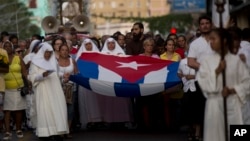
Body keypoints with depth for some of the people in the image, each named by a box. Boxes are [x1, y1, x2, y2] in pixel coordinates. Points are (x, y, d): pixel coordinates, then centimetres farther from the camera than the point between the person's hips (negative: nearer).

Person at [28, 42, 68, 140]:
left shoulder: (53, 61, 17)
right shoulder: (35, 62, 1)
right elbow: (32, 77, -6)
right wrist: (42, 75, -21)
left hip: (55, 90, 5)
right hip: (43, 91, -5)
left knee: (57, 109, -3)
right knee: (45, 110, -9)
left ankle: (56, 132, -3)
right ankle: (45, 133, -9)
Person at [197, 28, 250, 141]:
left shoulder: (236, 60, 2)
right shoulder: (207, 61, 4)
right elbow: (203, 83, -3)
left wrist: (232, 90, -11)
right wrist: (217, 71, -13)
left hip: (233, 103, 0)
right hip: (215, 103, 0)